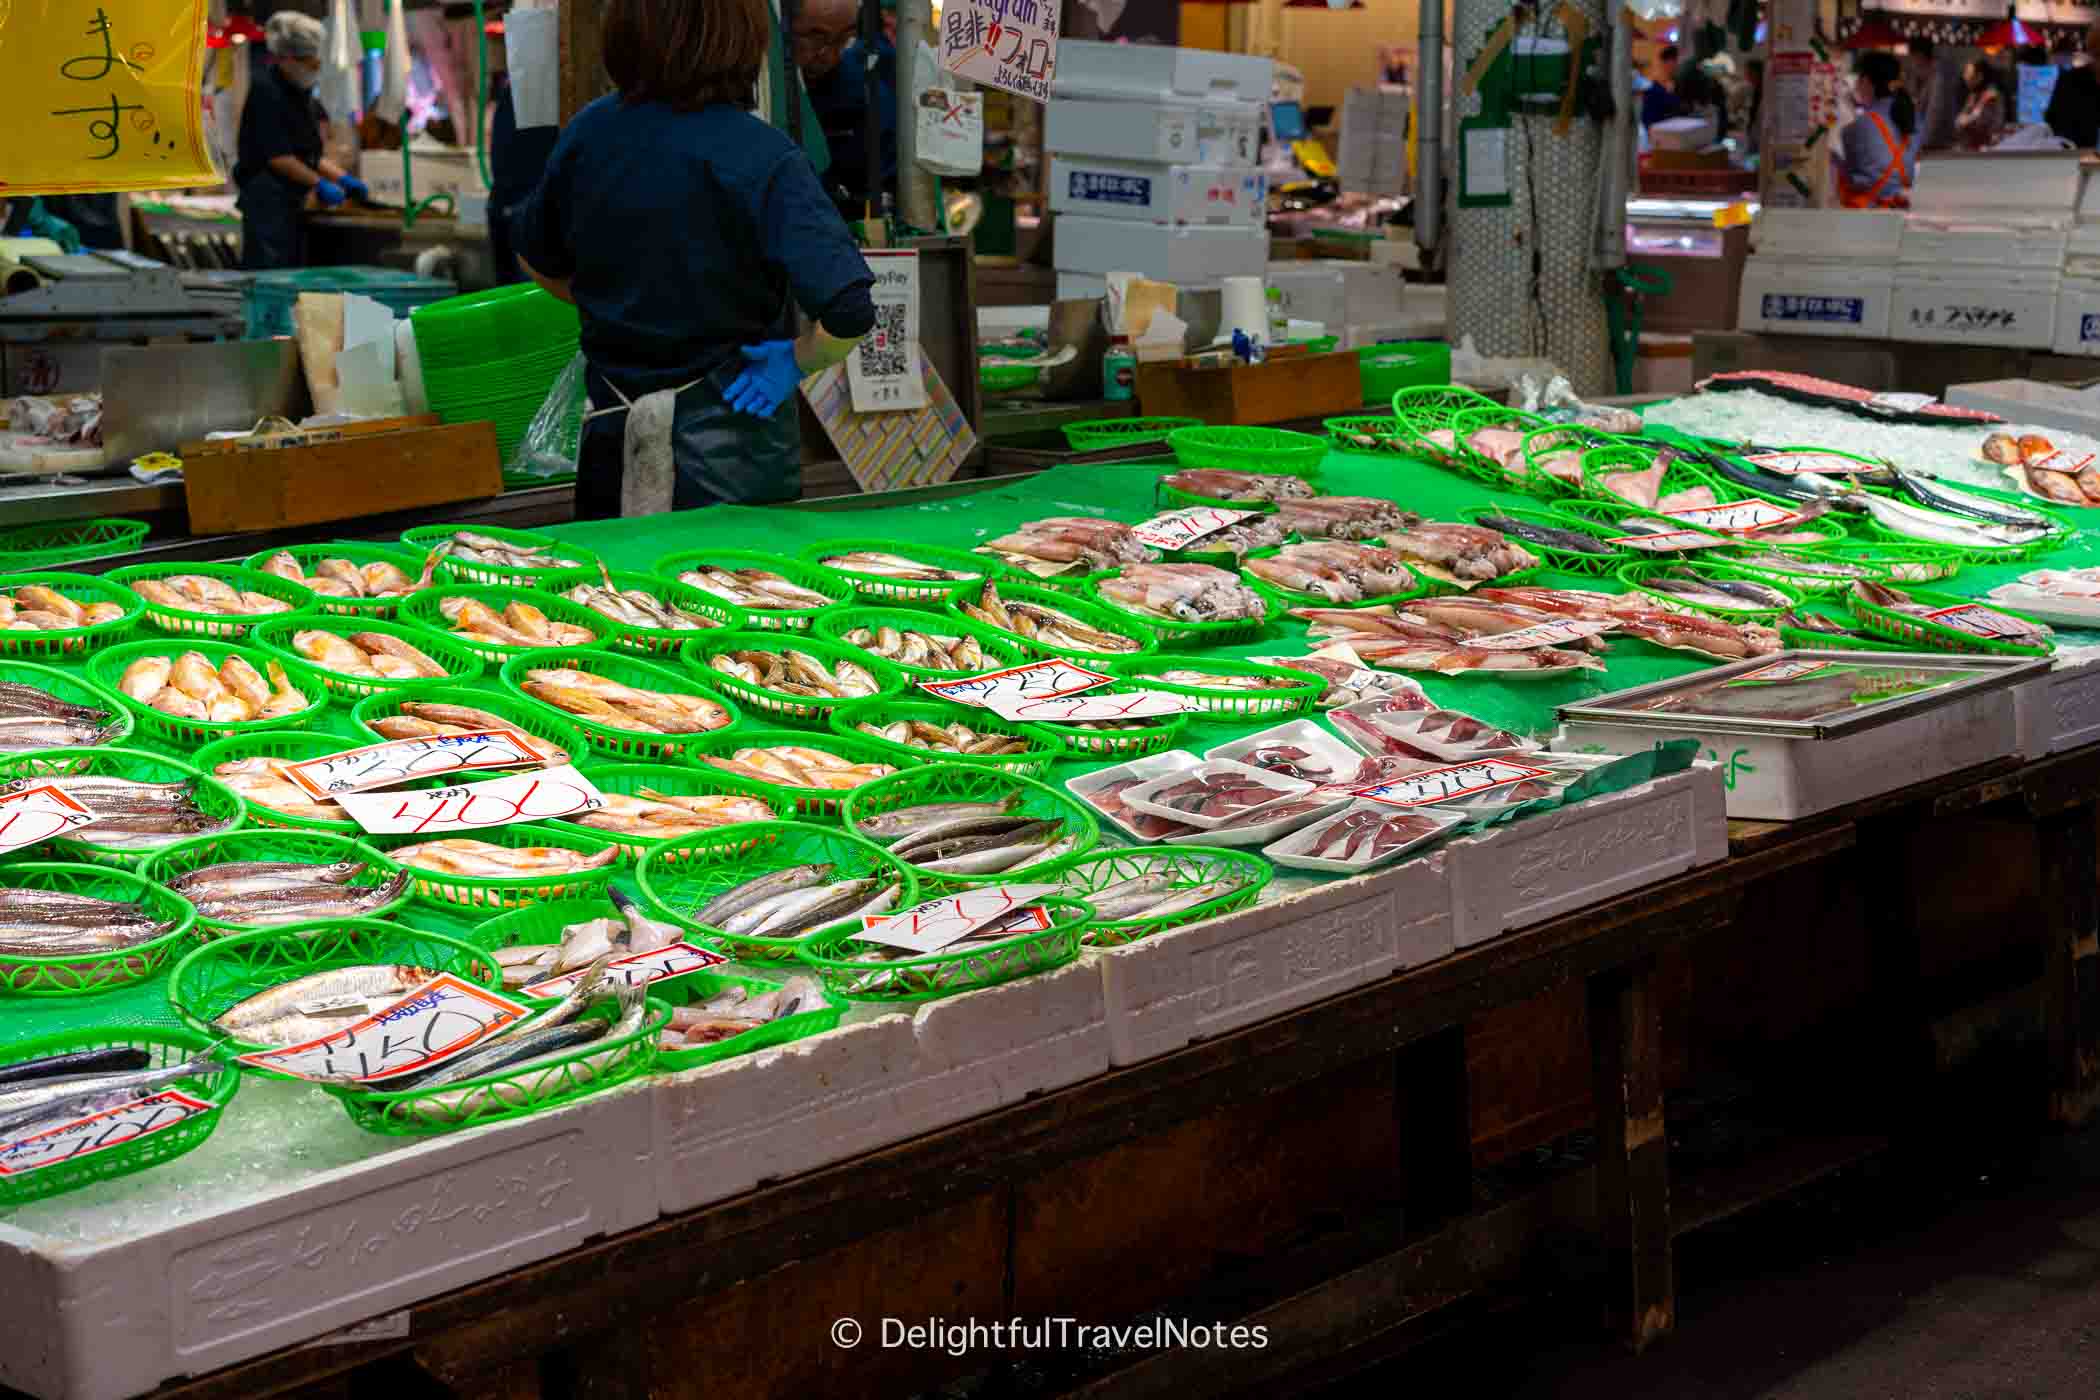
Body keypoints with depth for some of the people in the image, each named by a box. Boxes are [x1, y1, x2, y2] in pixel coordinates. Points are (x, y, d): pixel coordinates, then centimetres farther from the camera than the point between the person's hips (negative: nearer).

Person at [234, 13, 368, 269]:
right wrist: (319, 184, -15)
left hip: (291, 199, 9)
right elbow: (277, 157, -18)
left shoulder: (301, 94, 15)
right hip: (267, 197, -9)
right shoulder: (266, 92, -13)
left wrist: (344, 178, 10)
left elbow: (310, 154, 20)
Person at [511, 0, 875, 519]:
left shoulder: (585, 135, -3)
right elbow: (848, 312, -28)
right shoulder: (762, 159, -19)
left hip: (613, 435, 5)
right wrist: (795, 363, -11)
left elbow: (538, 262, 14)